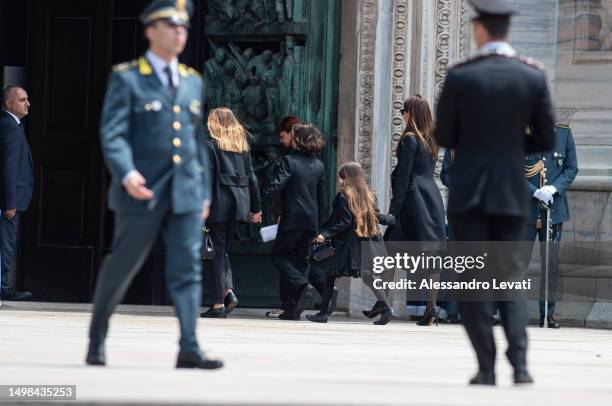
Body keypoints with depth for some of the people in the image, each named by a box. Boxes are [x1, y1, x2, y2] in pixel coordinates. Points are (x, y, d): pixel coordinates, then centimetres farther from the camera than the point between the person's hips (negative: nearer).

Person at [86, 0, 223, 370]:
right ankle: (97, 339, 23)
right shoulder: (126, 79, -2)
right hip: (142, 193, -4)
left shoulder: (193, 82, 15)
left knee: (188, 268, -7)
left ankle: (189, 349, -13)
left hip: (186, 194, 4)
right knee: (122, 267, 5)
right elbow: (113, 135, -12)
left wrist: (205, 192, 18)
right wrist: (126, 173, -29)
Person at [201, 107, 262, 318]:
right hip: (238, 205, 5)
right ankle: (229, 291, -1)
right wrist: (256, 208, 17)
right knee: (224, 250, 16)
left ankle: (219, 303, -3)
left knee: (218, 251, -2)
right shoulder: (243, 146, 12)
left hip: (219, 205, -5)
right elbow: (251, 177, 12)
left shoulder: (211, 146, -5)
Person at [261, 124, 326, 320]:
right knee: (301, 258, 11)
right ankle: (294, 308, 8)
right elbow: (322, 198, 15)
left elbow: (275, 187, -19)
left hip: (292, 218, -6)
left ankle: (302, 285, -16)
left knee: (279, 255, 8)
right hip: (311, 220, 6)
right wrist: (319, 225, 21)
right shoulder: (319, 166, 10)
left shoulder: (289, 161, -9)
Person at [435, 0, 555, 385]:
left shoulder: (461, 76, -8)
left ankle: (487, 368, -1)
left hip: (468, 191, -2)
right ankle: (520, 362, -4)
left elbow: (444, 137, -1)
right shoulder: (534, 77, -2)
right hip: (511, 192, 2)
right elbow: (545, 140, 3)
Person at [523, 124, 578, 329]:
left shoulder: (563, 133, 3)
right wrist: (535, 192, -17)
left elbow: (571, 168, 5)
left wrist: (554, 188, -12)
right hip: (525, 209, -2)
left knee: (551, 263, 6)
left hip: (554, 208, 2)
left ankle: (548, 313, 14)